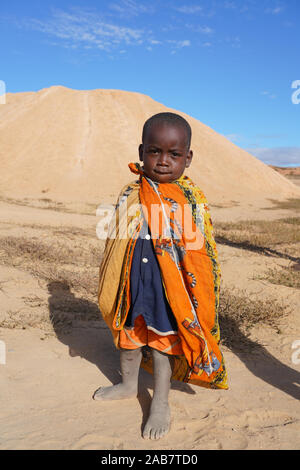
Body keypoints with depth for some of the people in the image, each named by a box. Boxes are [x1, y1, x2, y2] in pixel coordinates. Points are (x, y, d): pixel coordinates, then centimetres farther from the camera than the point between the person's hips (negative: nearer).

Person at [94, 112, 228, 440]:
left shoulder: (191, 200, -10)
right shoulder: (130, 195, -1)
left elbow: (200, 253, -7)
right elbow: (116, 242, 6)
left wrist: (196, 300, -9)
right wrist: (114, 289, 7)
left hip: (168, 285, -4)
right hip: (133, 281, 4)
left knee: (161, 339, 8)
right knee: (129, 333, 20)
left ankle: (160, 403, 28)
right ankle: (129, 384, 45)